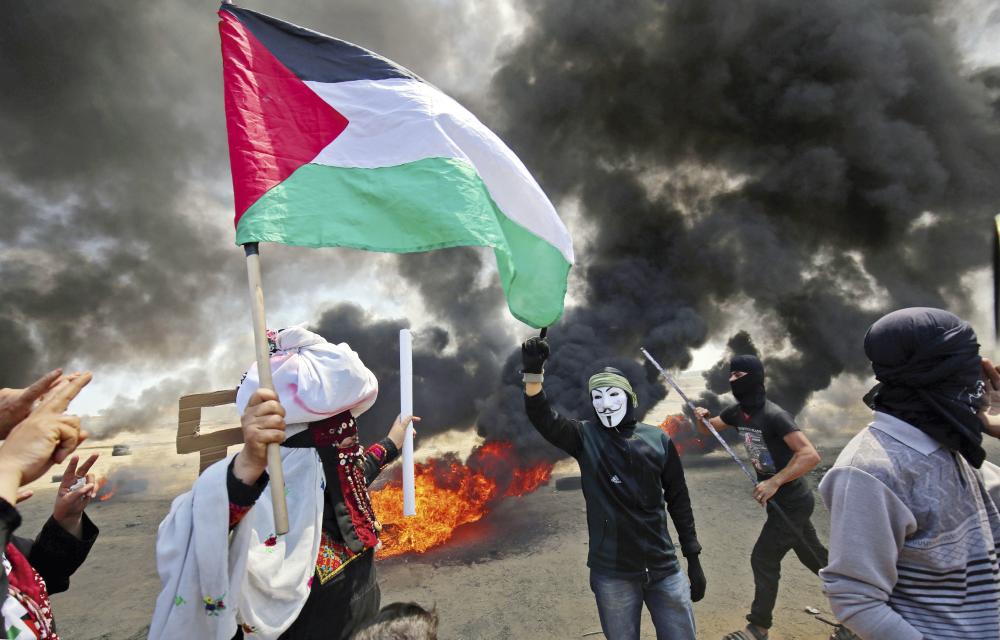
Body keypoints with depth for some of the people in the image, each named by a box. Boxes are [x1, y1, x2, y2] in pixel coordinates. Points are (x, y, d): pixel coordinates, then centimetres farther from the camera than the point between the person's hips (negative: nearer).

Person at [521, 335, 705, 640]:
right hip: (612, 573, -1)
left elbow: (678, 500, 6)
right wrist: (532, 374, -40)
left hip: (664, 568, 2)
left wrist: (693, 559, 7)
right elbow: (543, 418, -23)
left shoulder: (658, 439, -1)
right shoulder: (585, 436, -5)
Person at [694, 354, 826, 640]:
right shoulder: (737, 412, -1)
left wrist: (774, 482, -36)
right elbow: (710, 427, 13)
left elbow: (811, 455, -33)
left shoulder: (773, 416, -26)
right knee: (815, 556, 21)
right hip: (780, 499, 8)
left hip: (792, 502, -8)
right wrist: (703, 417, -10)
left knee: (763, 560, -1)